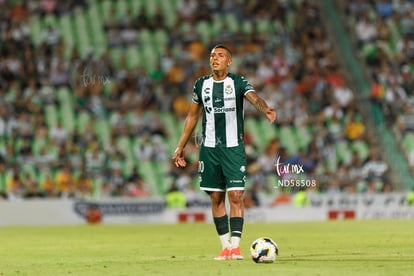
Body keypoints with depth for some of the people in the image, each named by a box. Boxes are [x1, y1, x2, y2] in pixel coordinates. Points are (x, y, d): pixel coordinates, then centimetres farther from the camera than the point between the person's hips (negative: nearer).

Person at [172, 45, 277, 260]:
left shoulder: (238, 82, -2)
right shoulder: (201, 85, 7)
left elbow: (254, 98, -22)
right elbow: (192, 117, 15)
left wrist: (266, 109, -45)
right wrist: (180, 147, 13)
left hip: (233, 148, -3)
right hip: (209, 148, 3)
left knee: (236, 195, -10)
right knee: (216, 198, 5)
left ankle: (235, 246, -8)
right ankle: (225, 246, 12)